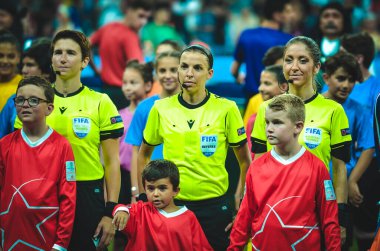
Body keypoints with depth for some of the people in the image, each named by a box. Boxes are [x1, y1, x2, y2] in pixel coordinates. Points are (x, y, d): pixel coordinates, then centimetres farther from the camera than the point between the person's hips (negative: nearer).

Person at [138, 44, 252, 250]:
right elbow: (144, 154, 14)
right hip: (171, 205, 1)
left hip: (214, 205, -1)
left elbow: (244, 161, 4)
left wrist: (239, 201, -2)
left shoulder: (226, 109, -4)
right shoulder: (161, 108, 1)